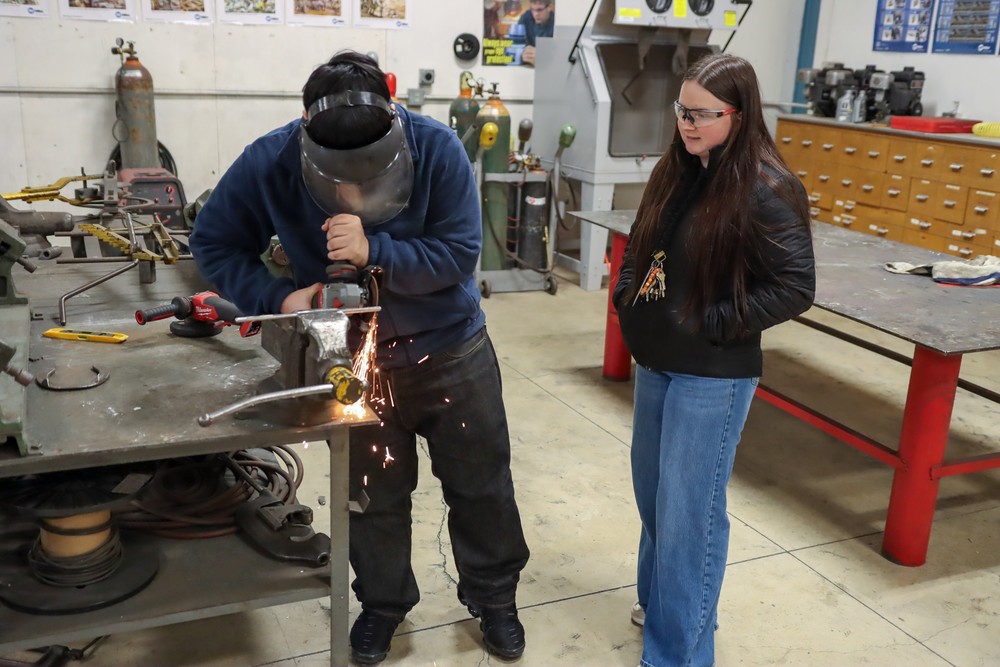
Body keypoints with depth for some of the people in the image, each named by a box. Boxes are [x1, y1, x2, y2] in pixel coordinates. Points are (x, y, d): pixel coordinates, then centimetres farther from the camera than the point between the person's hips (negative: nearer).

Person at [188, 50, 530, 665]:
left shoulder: (436, 148, -23)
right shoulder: (268, 164, -19)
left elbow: (459, 252, -23)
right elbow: (214, 244, -8)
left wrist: (374, 251, -36)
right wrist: (277, 297, -24)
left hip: (453, 350, 0)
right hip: (356, 360, 1)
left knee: (481, 484, 14)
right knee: (375, 495, 16)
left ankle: (495, 597, 38)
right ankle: (382, 604, 41)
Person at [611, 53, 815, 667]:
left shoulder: (767, 190, -17)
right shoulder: (675, 173, 5)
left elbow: (795, 288, -18)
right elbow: (639, 246, 18)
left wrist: (711, 324, -18)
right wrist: (627, 301, 3)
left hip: (713, 375, -7)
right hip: (655, 361, 8)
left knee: (689, 512, 1)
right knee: (653, 494, 21)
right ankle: (663, 598, 44)